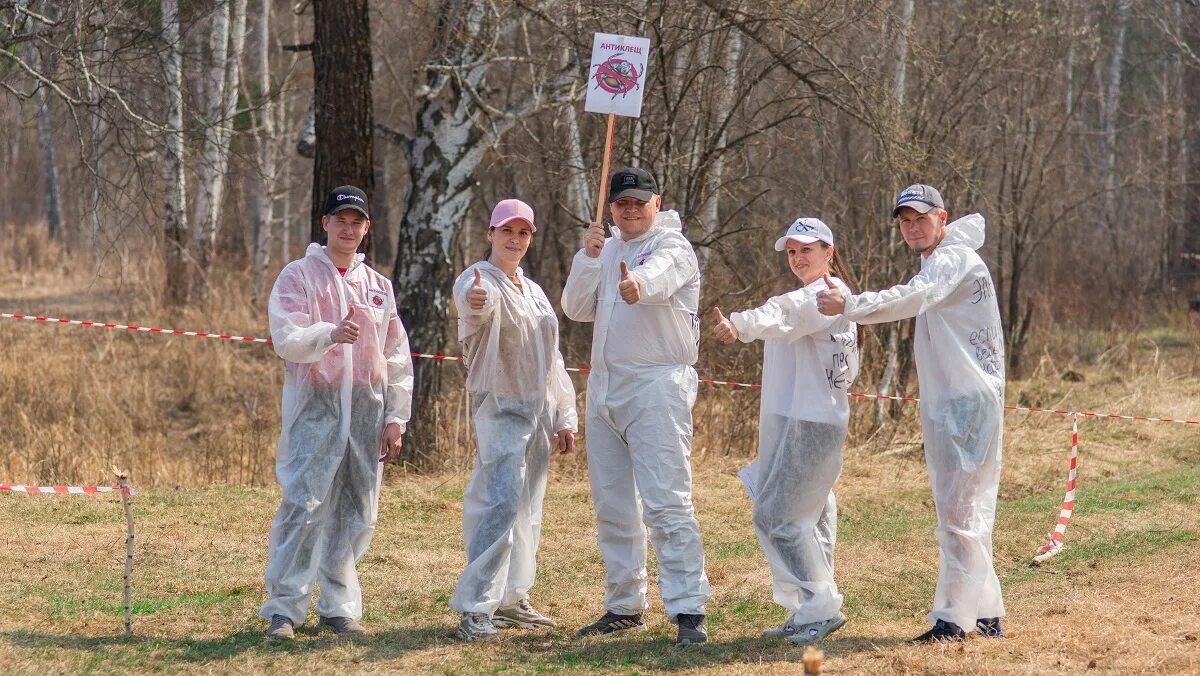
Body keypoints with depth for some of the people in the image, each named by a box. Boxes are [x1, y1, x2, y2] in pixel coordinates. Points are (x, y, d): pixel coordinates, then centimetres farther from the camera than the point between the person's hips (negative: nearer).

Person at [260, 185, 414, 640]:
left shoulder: (379, 286, 17)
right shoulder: (297, 276, 4)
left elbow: (397, 358, 16)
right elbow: (287, 339, -11)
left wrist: (395, 418, 8)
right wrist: (329, 335, -30)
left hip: (367, 408, 4)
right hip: (314, 405, -4)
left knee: (355, 513, 4)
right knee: (303, 505, -13)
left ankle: (339, 607, 12)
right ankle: (285, 609, -11)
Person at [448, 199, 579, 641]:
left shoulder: (534, 291, 16)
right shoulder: (480, 281, -9)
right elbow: (474, 305, -36)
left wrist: (565, 417, 15)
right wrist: (475, 303, -61)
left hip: (539, 412, 8)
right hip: (501, 410, -8)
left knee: (527, 511, 13)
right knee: (500, 504, -18)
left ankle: (511, 599, 23)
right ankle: (475, 610, -21)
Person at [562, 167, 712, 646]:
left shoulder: (672, 248, -6)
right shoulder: (607, 252, 15)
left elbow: (658, 275, -31)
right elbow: (576, 310, 6)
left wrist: (637, 283, -54)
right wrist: (589, 258, -9)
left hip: (656, 386, -7)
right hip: (604, 387, 7)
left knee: (666, 503, -15)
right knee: (612, 507, 12)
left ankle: (688, 611, -18)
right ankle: (624, 607, 22)